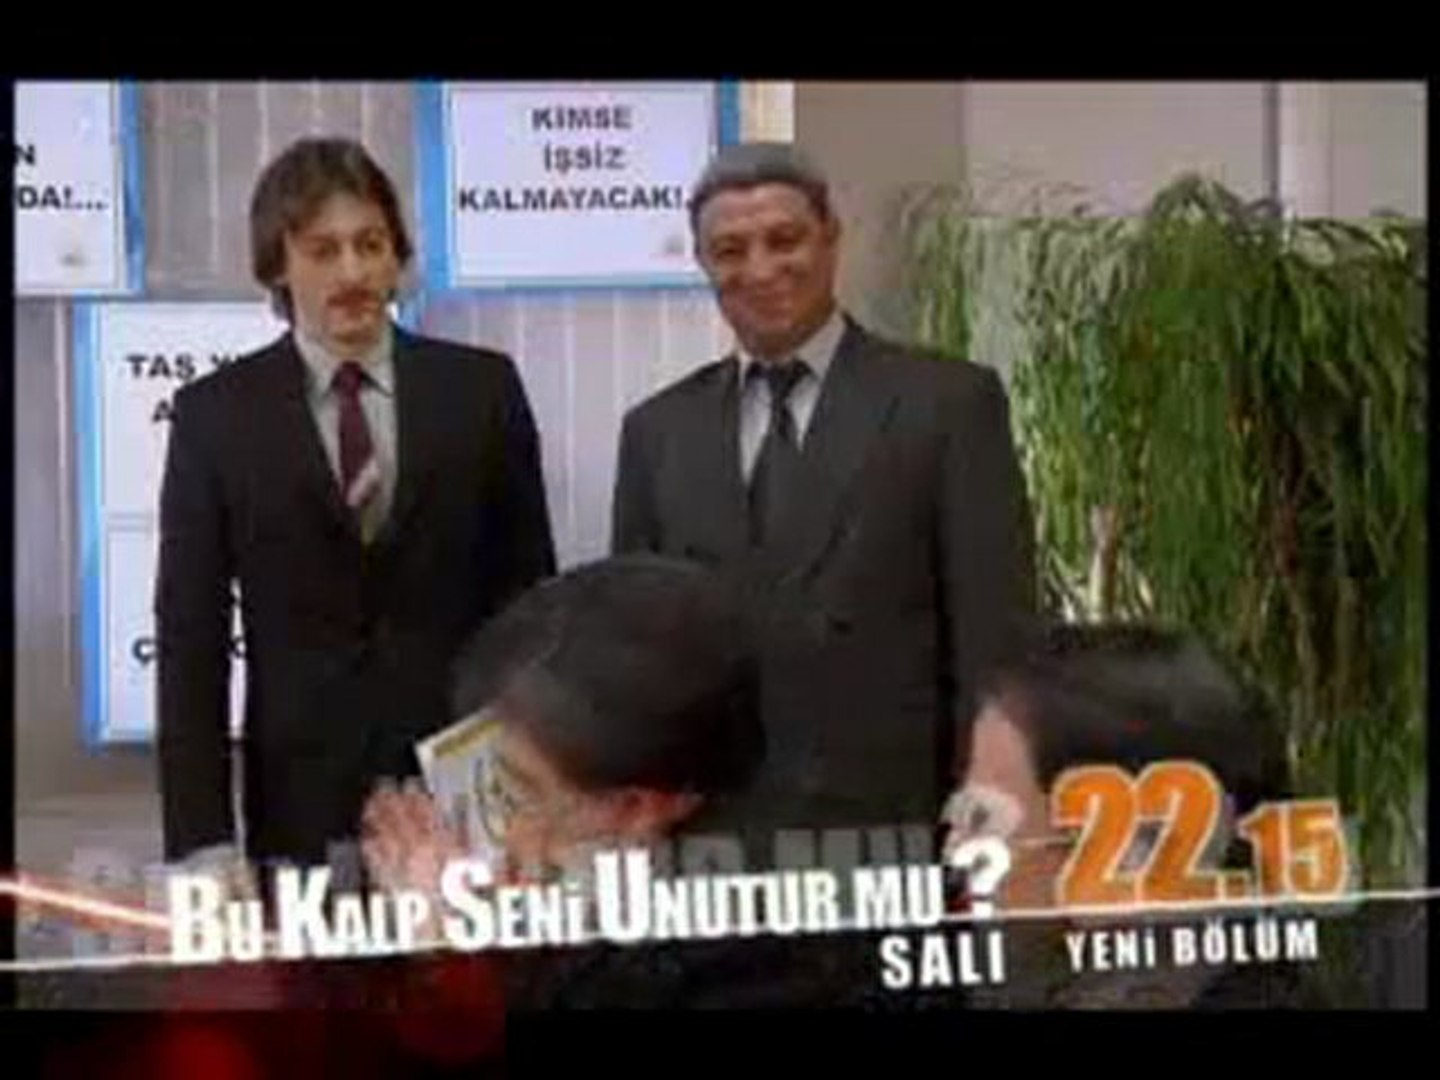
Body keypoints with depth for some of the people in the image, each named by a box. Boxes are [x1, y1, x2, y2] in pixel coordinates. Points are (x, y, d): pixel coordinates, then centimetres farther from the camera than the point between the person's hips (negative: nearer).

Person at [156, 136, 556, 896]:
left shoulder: (481, 387, 4)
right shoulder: (216, 413, 1)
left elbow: (529, 593, 7)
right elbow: (191, 634, 0)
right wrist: (204, 836, -8)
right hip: (302, 807, -1)